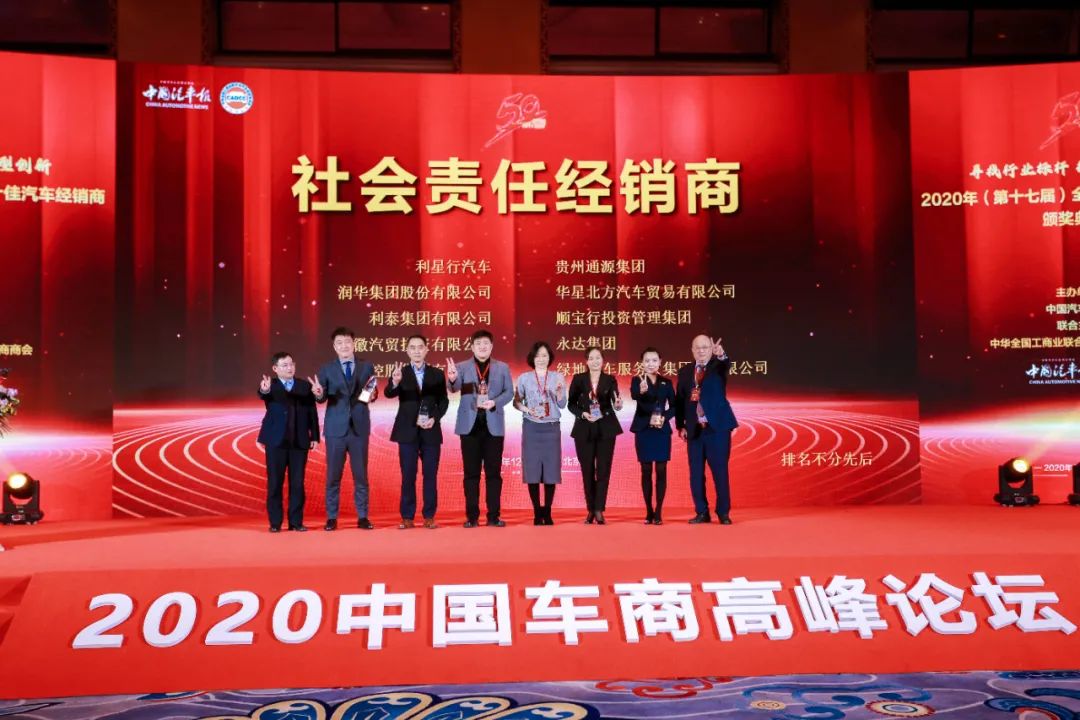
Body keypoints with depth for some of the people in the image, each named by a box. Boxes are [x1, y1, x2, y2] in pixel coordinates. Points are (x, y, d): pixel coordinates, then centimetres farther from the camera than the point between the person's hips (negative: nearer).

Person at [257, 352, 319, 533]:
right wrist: (264, 391, -48)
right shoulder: (271, 385, 0)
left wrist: (315, 437, 2)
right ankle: (275, 522, 8)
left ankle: (296, 521, 10)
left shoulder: (305, 386, 8)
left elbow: (312, 413, 8)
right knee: (275, 482, 1)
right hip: (276, 441, -2)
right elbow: (265, 395, -24)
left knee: (297, 483, 3)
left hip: (299, 441, 2)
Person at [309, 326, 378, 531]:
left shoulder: (367, 367, 7)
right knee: (333, 474, 3)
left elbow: (373, 393, 5)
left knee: (361, 474, 5)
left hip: (359, 427, 1)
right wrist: (319, 393, -26)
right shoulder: (326, 369, 3)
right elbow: (322, 398, -3)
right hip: (335, 427, -1)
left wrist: (372, 395, -18)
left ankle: (362, 517, 12)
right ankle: (331, 517, 10)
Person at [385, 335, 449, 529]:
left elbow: (444, 401, 5)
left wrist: (434, 418, -12)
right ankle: (407, 517, 5)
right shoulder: (400, 373, 3)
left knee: (430, 475, 2)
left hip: (431, 431, 1)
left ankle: (429, 516, 9)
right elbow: (389, 393, -14)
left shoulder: (437, 374, 7)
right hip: (408, 431, -1)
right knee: (408, 476, 1)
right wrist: (395, 383, -36)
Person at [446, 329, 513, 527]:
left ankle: (494, 515, 8)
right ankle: (472, 516, 6)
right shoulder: (462, 367, 5)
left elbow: (509, 392, 4)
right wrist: (452, 379, -37)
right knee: (471, 472, 2)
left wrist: (495, 402, -15)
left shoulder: (502, 367, 10)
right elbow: (455, 388, -13)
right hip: (470, 425, -1)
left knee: (493, 472, 3)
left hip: (493, 425, 1)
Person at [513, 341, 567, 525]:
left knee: (551, 469, 1)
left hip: (551, 428, 1)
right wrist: (526, 409, -12)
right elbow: (516, 402, 7)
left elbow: (562, 405, -1)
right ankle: (537, 512, 7)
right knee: (532, 469, -1)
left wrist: (560, 391, -19)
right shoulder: (524, 378, 3)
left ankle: (547, 511, 10)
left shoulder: (558, 377, 4)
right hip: (531, 427, 0)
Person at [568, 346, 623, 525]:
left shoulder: (610, 380, 2)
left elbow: (615, 402, -10)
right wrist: (583, 414, -15)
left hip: (606, 429, 0)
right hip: (584, 430, 0)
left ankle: (599, 510, -1)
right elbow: (571, 404, 2)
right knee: (587, 470, 5)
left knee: (603, 469, -3)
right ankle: (591, 510, 13)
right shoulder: (578, 379, 2)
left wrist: (618, 404, -33)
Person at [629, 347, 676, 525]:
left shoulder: (666, 382, 6)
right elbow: (634, 396, -24)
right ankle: (649, 512, 11)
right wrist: (642, 391, -47)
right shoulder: (637, 380, -2)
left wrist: (664, 417, -11)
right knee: (646, 471, 3)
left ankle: (658, 512, 3)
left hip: (662, 430, 1)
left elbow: (674, 406, 8)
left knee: (661, 470, -1)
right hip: (643, 430, -1)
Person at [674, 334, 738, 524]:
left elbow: (727, 365, -24)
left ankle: (723, 513, 9)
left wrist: (721, 355, -46)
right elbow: (679, 400, 10)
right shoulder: (685, 371, 9)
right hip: (694, 429, 3)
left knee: (720, 471, 0)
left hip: (717, 427, -3)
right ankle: (702, 512, 15)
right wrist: (680, 426, 4)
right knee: (696, 473, 5)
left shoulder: (718, 367, 1)